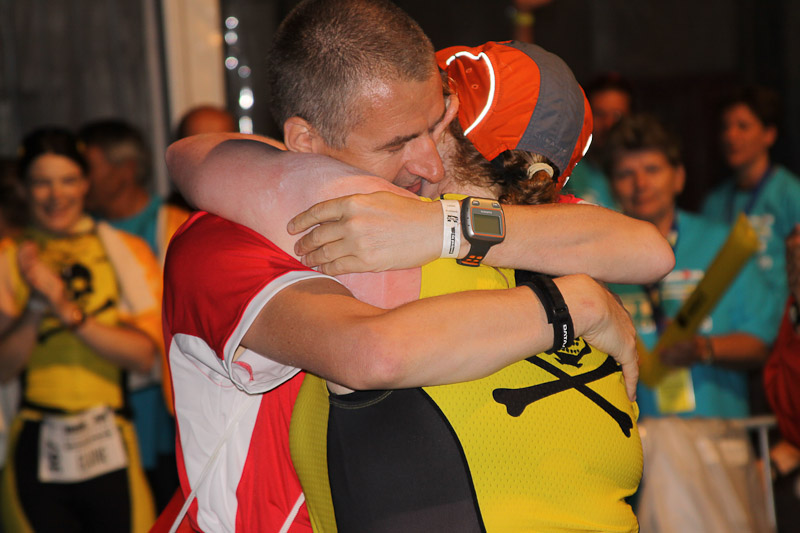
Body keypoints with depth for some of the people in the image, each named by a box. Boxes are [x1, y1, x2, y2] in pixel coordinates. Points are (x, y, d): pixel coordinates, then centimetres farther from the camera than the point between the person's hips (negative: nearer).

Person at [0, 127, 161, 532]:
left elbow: (144, 354, -6)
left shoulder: (125, 251, 4)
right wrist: (37, 306, -15)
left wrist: (67, 311, -14)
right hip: (36, 456, 0)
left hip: (110, 453, 0)